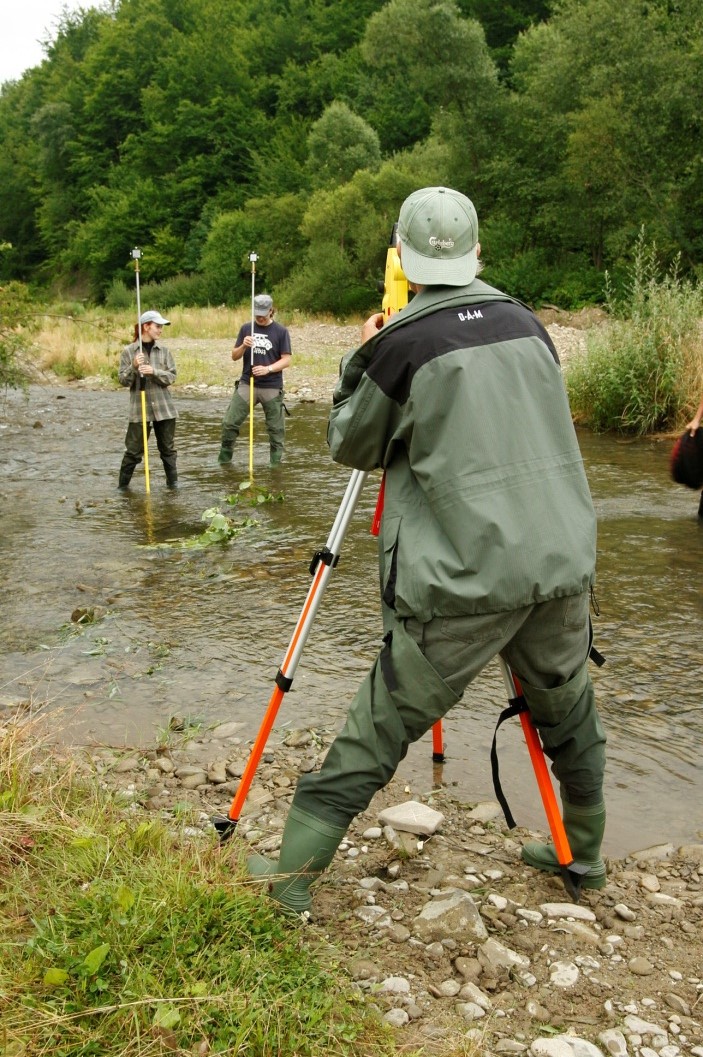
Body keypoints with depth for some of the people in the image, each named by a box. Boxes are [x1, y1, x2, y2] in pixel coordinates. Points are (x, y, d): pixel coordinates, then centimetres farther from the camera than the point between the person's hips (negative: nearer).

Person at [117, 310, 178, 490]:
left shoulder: (163, 350, 5)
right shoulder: (128, 351, -1)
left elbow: (172, 376, -1)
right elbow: (124, 381, -3)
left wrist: (154, 371, -17)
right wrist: (134, 366, -20)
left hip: (163, 407, 2)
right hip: (139, 409, -2)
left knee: (167, 448, 10)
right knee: (133, 450, 1)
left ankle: (173, 482, 21)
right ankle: (123, 486, 13)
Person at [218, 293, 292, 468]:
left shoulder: (281, 331, 1)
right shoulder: (246, 328, 8)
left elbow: (286, 360, -3)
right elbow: (234, 356, 10)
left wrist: (268, 369, -19)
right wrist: (243, 346, -11)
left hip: (272, 387, -2)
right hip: (246, 384, 2)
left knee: (276, 428, 3)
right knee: (229, 422, -3)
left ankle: (276, 462, 13)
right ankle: (224, 460, 9)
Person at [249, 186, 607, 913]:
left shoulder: (401, 342, -7)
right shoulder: (524, 322, 9)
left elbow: (350, 446, 5)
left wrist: (359, 360, 17)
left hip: (466, 580, -5)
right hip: (562, 562, 5)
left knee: (377, 732, 3)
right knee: (568, 716, 23)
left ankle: (292, 871, 10)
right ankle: (582, 854, 40)